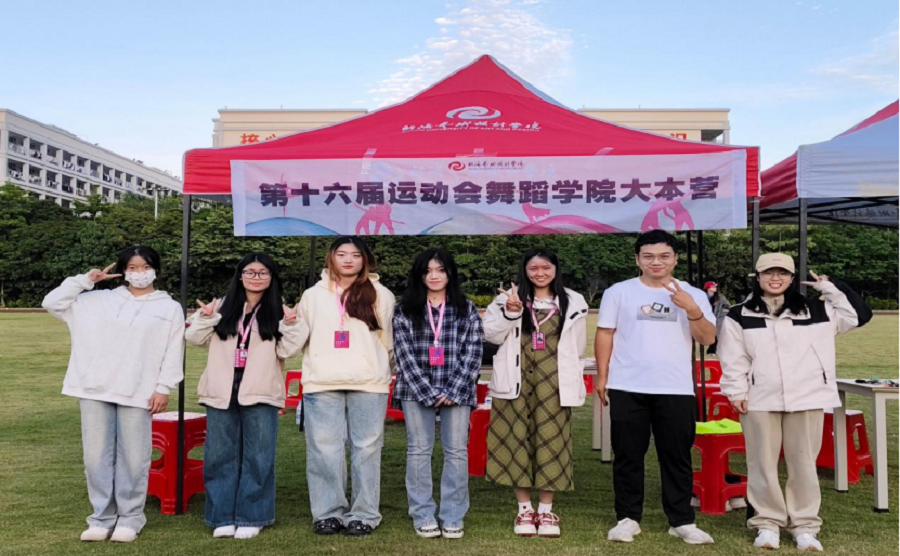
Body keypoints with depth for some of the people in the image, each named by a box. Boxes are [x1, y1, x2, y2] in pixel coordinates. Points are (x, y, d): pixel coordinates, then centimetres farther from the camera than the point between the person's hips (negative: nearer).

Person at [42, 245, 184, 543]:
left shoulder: (170, 308, 5)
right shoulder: (99, 300, 12)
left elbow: (173, 353, 1)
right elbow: (52, 303, 12)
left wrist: (164, 388, -6)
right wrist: (84, 280, 5)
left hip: (138, 393, -2)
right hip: (95, 390, 3)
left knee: (133, 458, 2)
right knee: (96, 456, 6)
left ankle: (130, 518, 15)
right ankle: (102, 517, 19)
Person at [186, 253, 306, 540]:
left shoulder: (280, 311, 6)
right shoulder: (223, 307, 10)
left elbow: (287, 350, -2)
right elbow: (195, 338, 8)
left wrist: (291, 326, -17)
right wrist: (205, 318, -8)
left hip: (260, 394, -2)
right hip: (222, 392, 2)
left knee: (257, 457, 3)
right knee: (220, 456, 6)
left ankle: (250, 517, 13)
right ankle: (223, 516, 17)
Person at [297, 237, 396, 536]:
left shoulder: (381, 295, 8)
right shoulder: (313, 295, 13)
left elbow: (390, 341, 9)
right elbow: (302, 337, 15)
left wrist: (379, 370, 6)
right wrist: (317, 366, 8)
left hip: (368, 384, -1)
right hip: (322, 383, 2)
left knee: (366, 449, 0)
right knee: (324, 450, 1)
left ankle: (364, 515, 9)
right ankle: (329, 513, 12)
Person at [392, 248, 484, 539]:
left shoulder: (467, 309, 5)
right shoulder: (404, 310, 3)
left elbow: (473, 353, -1)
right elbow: (404, 354, -4)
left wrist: (453, 392, -10)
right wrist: (428, 392, -12)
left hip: (456, 391, 0)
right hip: (417, 391, 0)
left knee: (456, 452, 3)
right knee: (419, 451, 5)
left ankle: (453, 518, 13)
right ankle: (423, 516, 15)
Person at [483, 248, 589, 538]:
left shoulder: (572, 302, 9)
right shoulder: (508, 298, 5)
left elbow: (577, 347, 16)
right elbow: (491, 335, -2)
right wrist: (510, 312, -13)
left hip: (553, 381, 0)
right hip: (516, 380, 0)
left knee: (550, 440, 1)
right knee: (517, 440, 2)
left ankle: (546, 510, 13)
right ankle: (524, 509, 14)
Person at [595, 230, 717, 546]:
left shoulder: (693, 295, 7)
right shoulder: (619, 292, 4)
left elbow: (707, 339, 0)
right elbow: (605, 334, 5)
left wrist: (692, 309, -16)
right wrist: (602, 376, -1)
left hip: (676, 389, 1)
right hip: (626, 388, 0)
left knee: (677, 457, 6)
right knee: (628, 456, 6)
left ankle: (682, 521, 18)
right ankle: (627, 518, 17)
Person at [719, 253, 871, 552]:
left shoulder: (816, 311, 9)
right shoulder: (739, 316, 3)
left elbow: (859, 314, 9)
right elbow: (733, 359, 2)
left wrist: (831, 288, 5)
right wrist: (736, 392, -4)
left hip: (807, 398, 1)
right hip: (760, 401, -1)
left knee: (804, 463, 7)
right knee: (763, 463, 5)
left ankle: (805, 525, 19)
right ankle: (767, 523, 18)